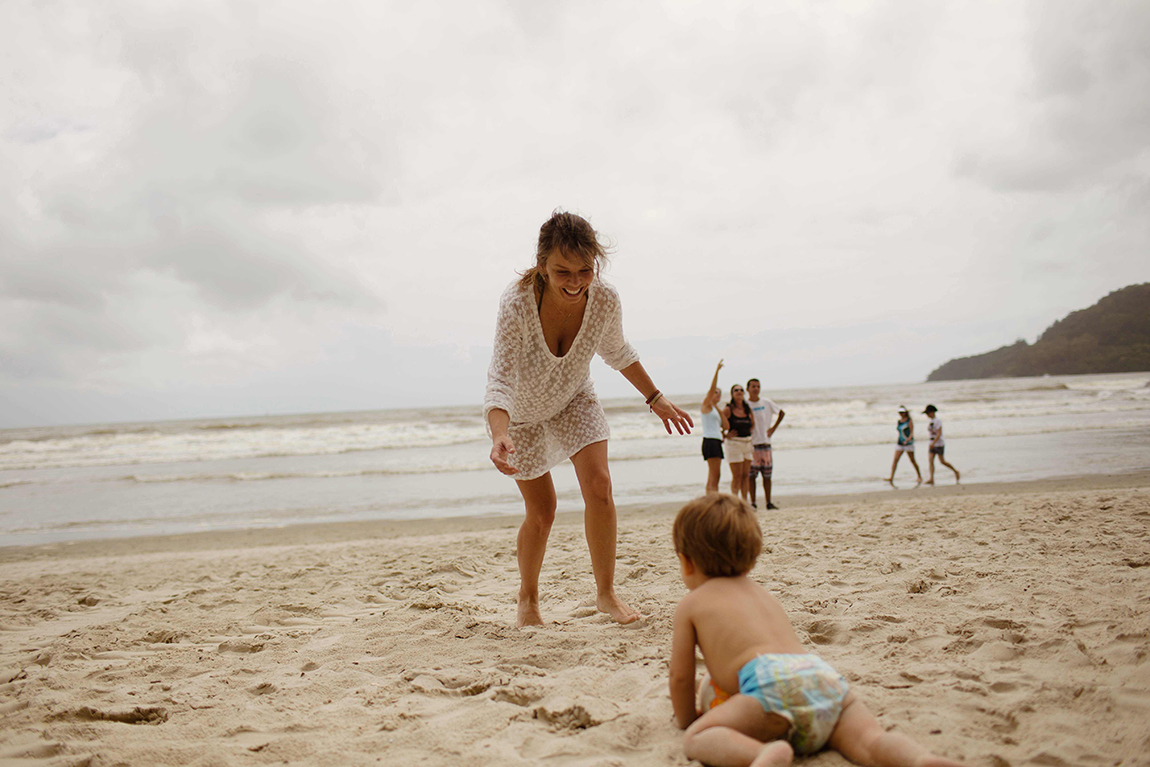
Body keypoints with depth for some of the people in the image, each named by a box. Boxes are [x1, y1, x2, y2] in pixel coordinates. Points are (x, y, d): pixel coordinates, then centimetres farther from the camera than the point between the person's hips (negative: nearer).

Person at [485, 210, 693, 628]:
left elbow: (617, 353, -4)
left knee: (598, 484, -16)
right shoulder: (517, 303, -37)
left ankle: (606, 592, 2)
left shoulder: (605, 300, -26)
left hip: (574, 398, 2)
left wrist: (656, 399, 3)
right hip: (522, 408, -2)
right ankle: (528, 599, 29)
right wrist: (499, 436, -54)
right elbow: (500, 380, -37)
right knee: (541, 512, 3)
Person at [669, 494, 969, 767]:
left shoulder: (689, 604, 21)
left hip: (771, 681, -6)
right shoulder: (763, 593, 38)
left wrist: (686, 719, 38)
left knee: (696, 738, -7)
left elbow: (681, 676, 21)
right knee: (869, 739, -6)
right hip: (823, 674, 6)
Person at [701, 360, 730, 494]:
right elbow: (712, 388, -13)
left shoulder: (715, 409, 23)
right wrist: (717, 371, -16)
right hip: (710, 441, -9)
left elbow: (726, 426, 14)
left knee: (712, 478, 7)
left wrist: (719, 409, 10)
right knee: (714, 476, -15)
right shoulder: (706, 405, 2)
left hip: (717, 442, 9)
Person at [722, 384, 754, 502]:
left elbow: (753, 424, 26)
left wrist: (750, 432, 11)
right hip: (734, 443, -5)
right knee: (737, 476, -5)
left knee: (746, 475, 7)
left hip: (747, 443, 5)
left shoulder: (748, 409, 9)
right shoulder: (728, 410, -6)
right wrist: (725, 435, -7)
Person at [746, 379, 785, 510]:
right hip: (749, 443, -3)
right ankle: (752, 502, 2)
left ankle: (768, 502, 12)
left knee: (767, 474, 4)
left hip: (765, 442, 3)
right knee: (750, 474, -4)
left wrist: (774, 428, 12)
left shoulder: (767, 403, 6)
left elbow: (782, 412, 20)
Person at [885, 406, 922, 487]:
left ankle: (920, 477, 20)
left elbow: (912, 433, -12)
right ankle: (891, 478, -17)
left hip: (908, 443, -5)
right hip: (900, 443, 5)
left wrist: (907, 440, -27)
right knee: (895, 460, -9)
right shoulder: (899, 421, 11)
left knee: (912, 460, 4)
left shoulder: (909, 421, -7)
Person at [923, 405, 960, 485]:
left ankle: (955, 471, 19)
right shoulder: (931, 421, 12)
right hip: (933, 444, 8)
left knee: (942, 461, -2)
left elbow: (939, 433, -21)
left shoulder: (938, 420, -14)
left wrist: (934, 442, -31)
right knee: (931, 461, -5)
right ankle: (931, 479, -13)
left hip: (939, 443, -8)